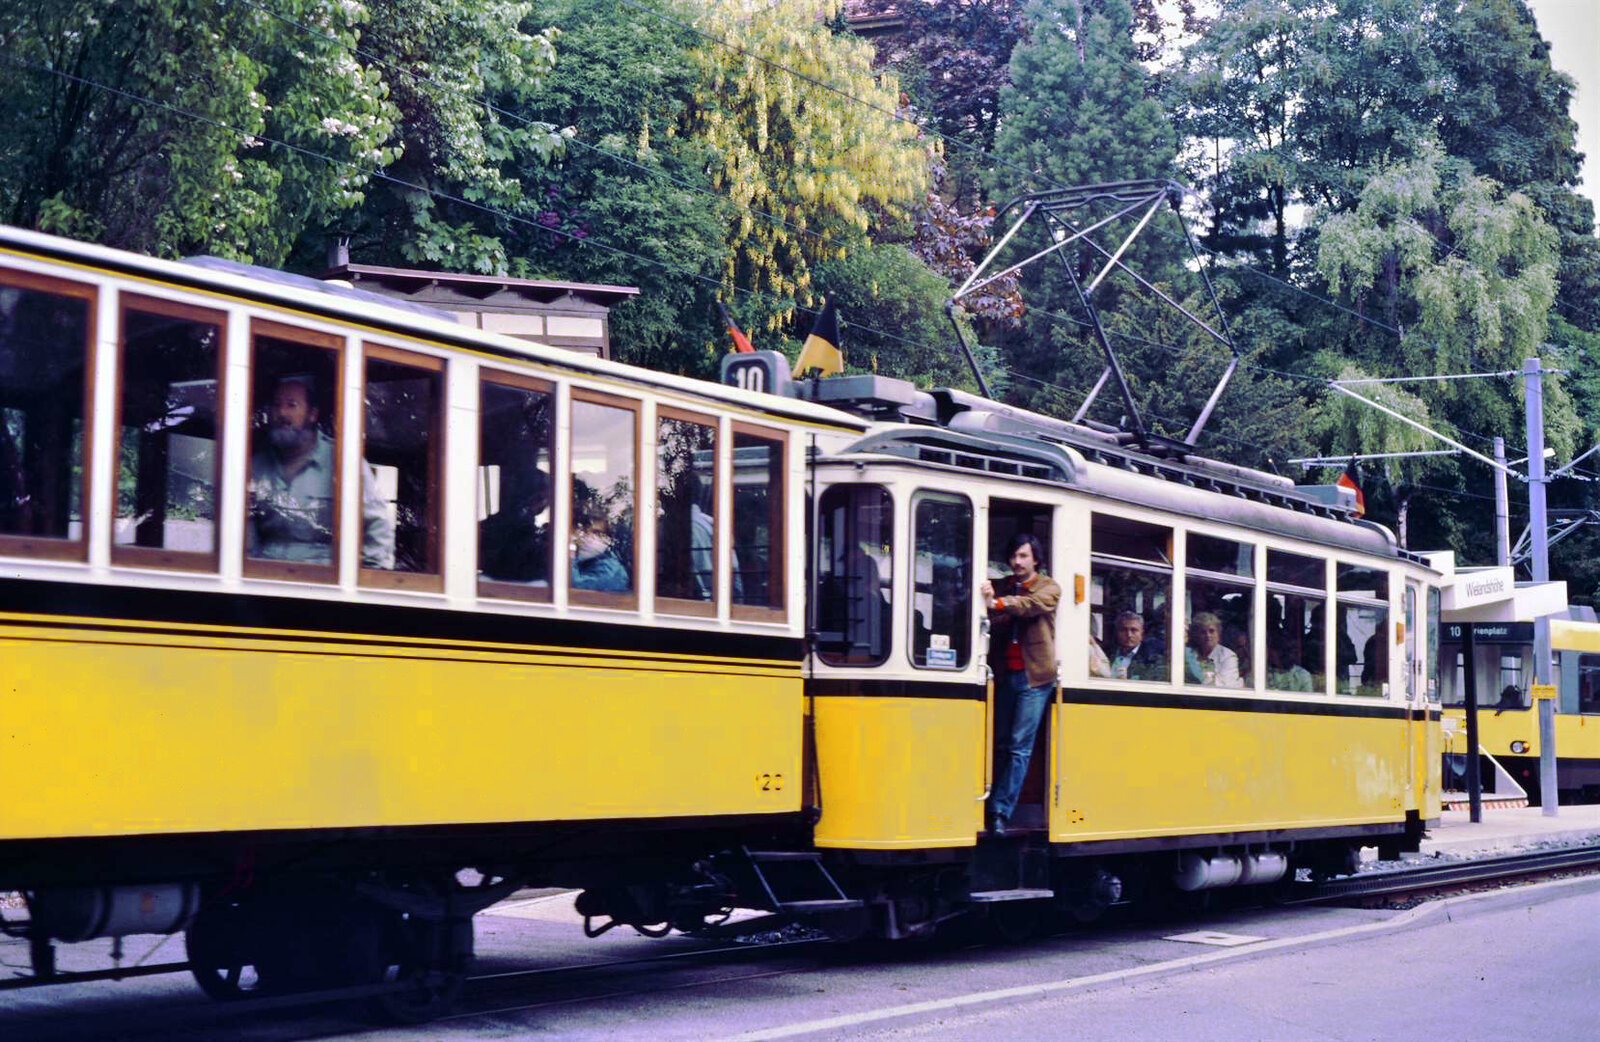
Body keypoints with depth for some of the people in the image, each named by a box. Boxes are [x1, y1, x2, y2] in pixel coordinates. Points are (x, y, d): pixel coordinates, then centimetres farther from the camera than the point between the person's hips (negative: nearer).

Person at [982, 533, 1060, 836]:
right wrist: (988, 605, -24)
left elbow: (1034, 605, -22)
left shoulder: (1048, 587, 0)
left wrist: (999, 604, -39)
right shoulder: (1000, 586, 11)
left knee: (1020, 747, -6)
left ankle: (1000, 812, -6)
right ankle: (995, 807, 14)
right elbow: (993, 625, -1)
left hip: (1033, 676, -3)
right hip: (1005, 674, 3)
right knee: (1001, 744, 8)